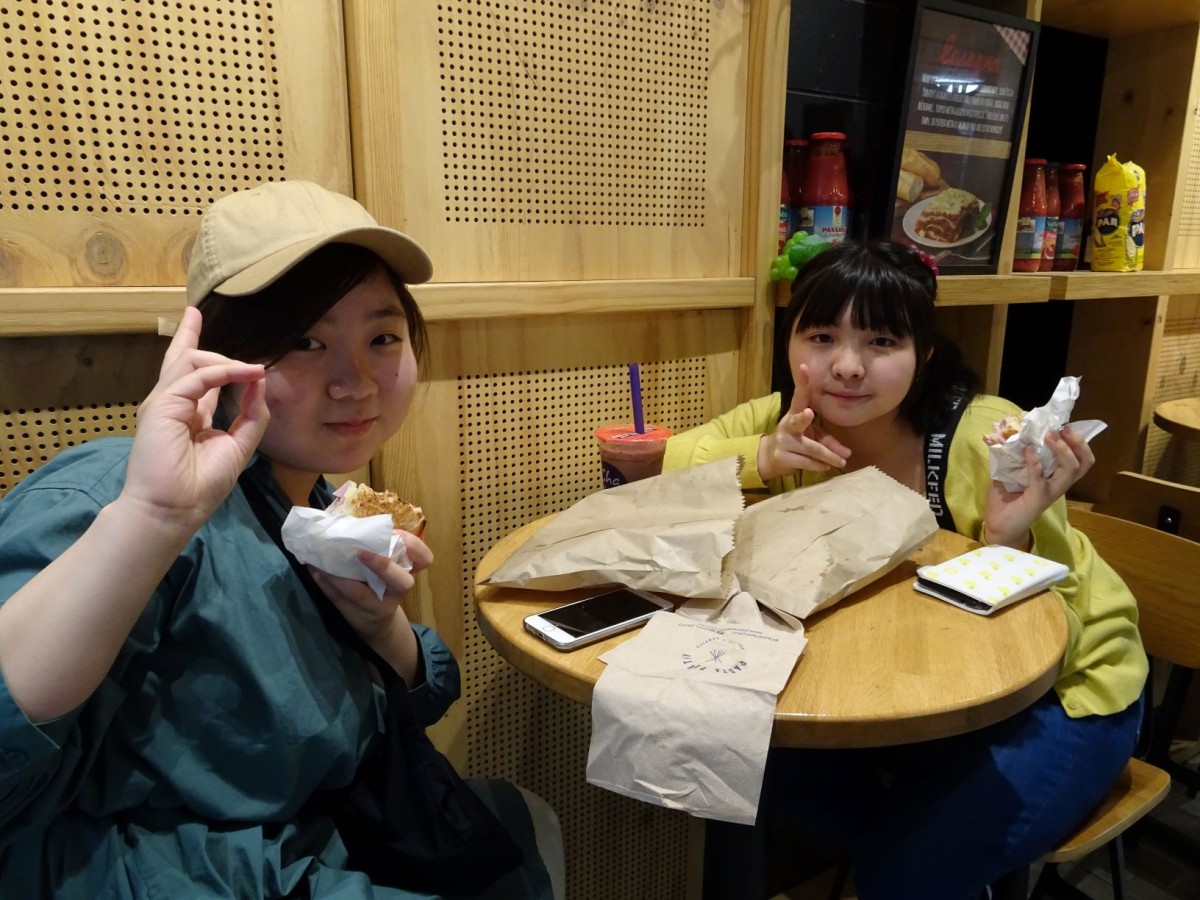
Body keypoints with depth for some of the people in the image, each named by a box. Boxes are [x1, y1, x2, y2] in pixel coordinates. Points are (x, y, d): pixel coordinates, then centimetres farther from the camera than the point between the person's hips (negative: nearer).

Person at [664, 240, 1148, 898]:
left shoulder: (989, 438, -28)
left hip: (1063, 689, -4)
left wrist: (1011, 538, -42)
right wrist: (763, 458, -34)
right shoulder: (791, 422, -16)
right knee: (781, 771, -11)